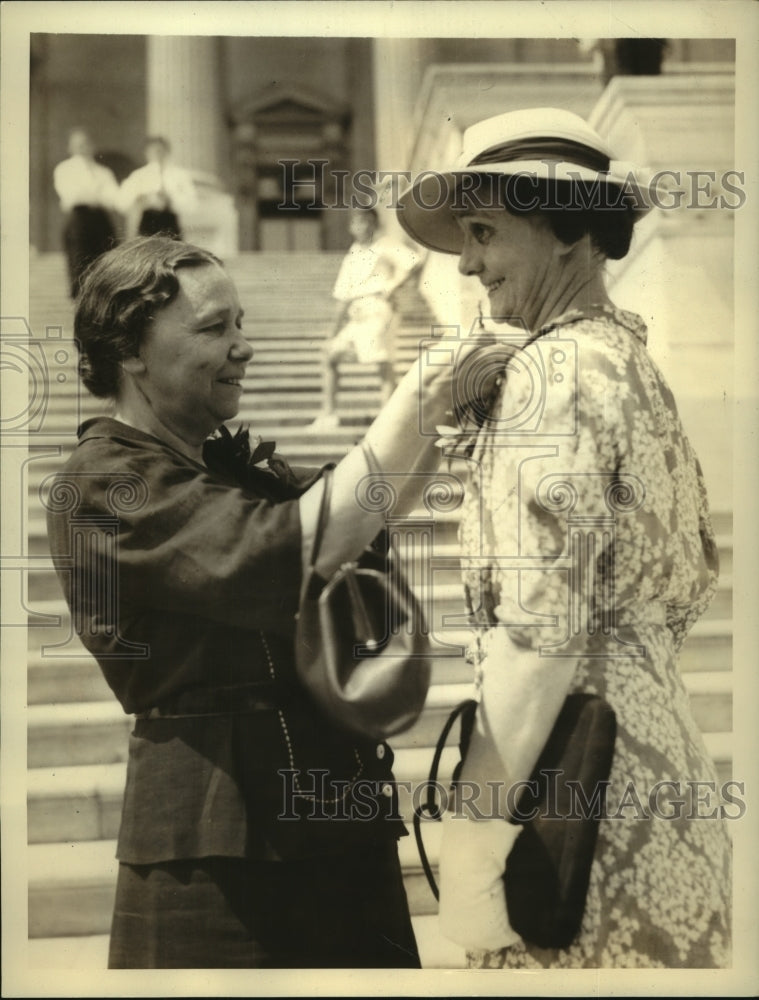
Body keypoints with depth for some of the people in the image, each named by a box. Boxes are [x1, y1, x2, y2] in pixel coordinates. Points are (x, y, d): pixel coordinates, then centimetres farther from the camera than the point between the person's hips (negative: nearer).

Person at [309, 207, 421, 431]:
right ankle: (329, 413, 10)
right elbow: (343, 297, 21)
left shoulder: (385, 247, 1)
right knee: (330, 356, 6)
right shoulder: (351, 256, 19)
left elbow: (412, 261, -15)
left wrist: (392, 287, -14)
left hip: (378, 310, -7)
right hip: (355, 315, 7)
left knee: (384, 365, -12)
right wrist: (337, 330, 19)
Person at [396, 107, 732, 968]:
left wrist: (473, 821, -17)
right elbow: (694, 580, 19)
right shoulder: (632, 360, 13)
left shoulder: (554, 370, -15)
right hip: (660, 768, 9)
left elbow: (540, 627, -22)